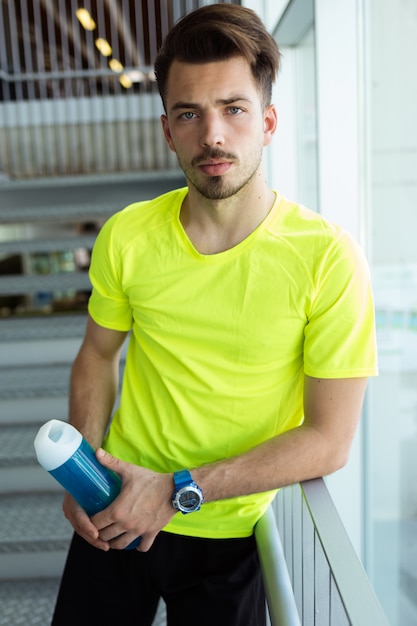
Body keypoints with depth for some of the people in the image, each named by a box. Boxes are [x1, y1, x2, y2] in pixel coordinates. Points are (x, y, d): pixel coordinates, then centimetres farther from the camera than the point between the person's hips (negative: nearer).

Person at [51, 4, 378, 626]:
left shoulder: (328, 258, -20)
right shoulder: (126, 236, -10)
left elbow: (329, 440, -17)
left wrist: (180, 490, -20)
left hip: (229, 535, -2)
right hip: (117, 512, 3)